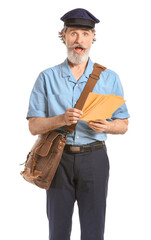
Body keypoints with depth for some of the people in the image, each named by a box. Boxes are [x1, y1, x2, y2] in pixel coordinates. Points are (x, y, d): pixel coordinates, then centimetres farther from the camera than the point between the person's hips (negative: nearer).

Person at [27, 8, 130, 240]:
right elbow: (34, 126, 0)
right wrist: (61, 119, -20)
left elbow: (123, 124, 7)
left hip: (94, 159, 0)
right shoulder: (47, 78, 4)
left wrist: (105, 126, -15)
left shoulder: (110, 78, 6)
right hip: (58, 159, 0)